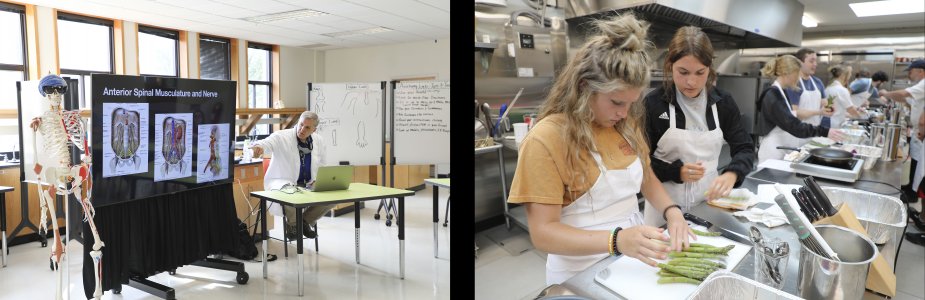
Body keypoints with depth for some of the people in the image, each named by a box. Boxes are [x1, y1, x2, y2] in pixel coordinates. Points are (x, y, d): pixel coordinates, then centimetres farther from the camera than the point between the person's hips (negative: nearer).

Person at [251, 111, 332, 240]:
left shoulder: (319, 141, 4)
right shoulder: (282, 137, -11)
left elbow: (323, 166, 16)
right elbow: (267, 142, -33)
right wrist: (258, 146, -58)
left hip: (309, 185, 5)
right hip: (282, 183, -5)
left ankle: (305, 221, 7)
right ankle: (292, 223, -4)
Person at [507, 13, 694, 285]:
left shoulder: (627, 125, -1)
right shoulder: (546, 139, -21)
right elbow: (543, 233, -23)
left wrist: (671, 211, -8)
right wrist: (617, 240, -36)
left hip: (634, 258, 7)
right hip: (582, 273, -6)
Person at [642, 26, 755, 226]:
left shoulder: (723, 103, -1)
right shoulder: (654, 103, -11)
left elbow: (744, 148, -1)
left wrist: (731, 174, -22)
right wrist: (677, 172, -24)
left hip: (709, 201, 3)